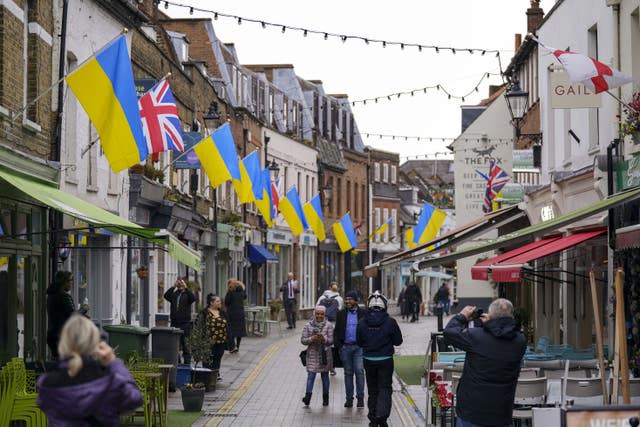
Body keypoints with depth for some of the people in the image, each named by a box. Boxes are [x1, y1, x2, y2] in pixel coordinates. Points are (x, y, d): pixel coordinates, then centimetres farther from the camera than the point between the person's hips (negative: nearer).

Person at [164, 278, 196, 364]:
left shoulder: (187, 294, 4)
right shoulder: (174, 294, 11)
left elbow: (193, 298, -18)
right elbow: (166, 296, -8)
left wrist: (185, 288, -18)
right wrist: (173, 287, -12)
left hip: (185, 323, -3)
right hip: (174, 323, 3)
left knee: (185, 344, -3)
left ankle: (187, 363, 1)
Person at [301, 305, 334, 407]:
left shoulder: (329, 325, 0)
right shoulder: (308, 326, 2)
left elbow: (331, 340, -7)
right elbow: (303, 340, -1)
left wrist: (324, 339, -27)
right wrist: (311, 339, -20)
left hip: (325, 355, 0)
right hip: (312, 354, 0)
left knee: (325, 376, 8)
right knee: (311, 375, -9)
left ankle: (325, 398, 15)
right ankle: (308, 396, -15)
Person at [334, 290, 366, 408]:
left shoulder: (363, 313, 2)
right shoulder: (341, 314, 9)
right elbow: (336, 331, 12)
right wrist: (338, 345, 2)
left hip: (359, 346, -2)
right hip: (345, 347, 3)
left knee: (359, 371, -8)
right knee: (348, 373, 7)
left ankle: (360, 398, -1)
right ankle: (349, 398, 13)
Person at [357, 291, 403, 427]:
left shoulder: (362, 323, -6)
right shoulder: (390, 322, -12)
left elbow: (359, 342, 3)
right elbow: (398, 341, -4)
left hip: (368, 360, 2)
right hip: (386, 360, -2)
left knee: (372, 389, 13)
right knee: (385, 389, 4)